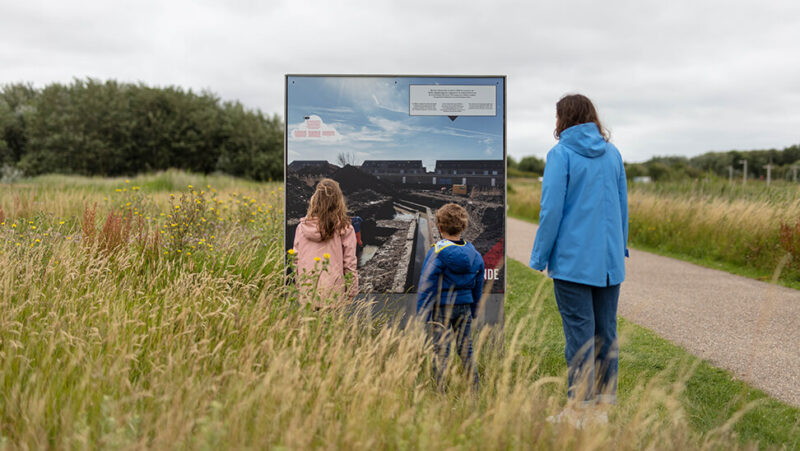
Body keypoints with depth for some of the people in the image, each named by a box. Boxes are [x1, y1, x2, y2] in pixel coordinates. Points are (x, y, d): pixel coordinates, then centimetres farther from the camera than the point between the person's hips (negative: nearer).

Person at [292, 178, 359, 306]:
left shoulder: (302, 227, -1)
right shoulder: (345, 229, -9)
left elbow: (295, 259, 7)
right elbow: (349, 264, -4)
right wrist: (351, 292, 8)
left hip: (307, 294, 3)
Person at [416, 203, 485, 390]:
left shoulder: (437, 252, -11)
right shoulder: (473, 253, 4)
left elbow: (426, 284, -11)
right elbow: (478, 286, 12)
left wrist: (423, 313, -7)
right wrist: (474, 311, 23)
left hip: (441, 308, -5)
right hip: (464, 307, 5)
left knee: (441, 352, -1)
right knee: (466, 351, 12)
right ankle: (474, 390, 17)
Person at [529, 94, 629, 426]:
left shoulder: (561, 154, -8)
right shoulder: (613, 154, 9)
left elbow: (552, 209, -12)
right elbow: (622, 206, 14)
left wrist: (540, 256, -4)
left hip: (573, 260, -6)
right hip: (610, 260, 6)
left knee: (580, 333, -2)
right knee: (606, 331, 10)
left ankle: (578, 410, 4)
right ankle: (602, 405, 17)